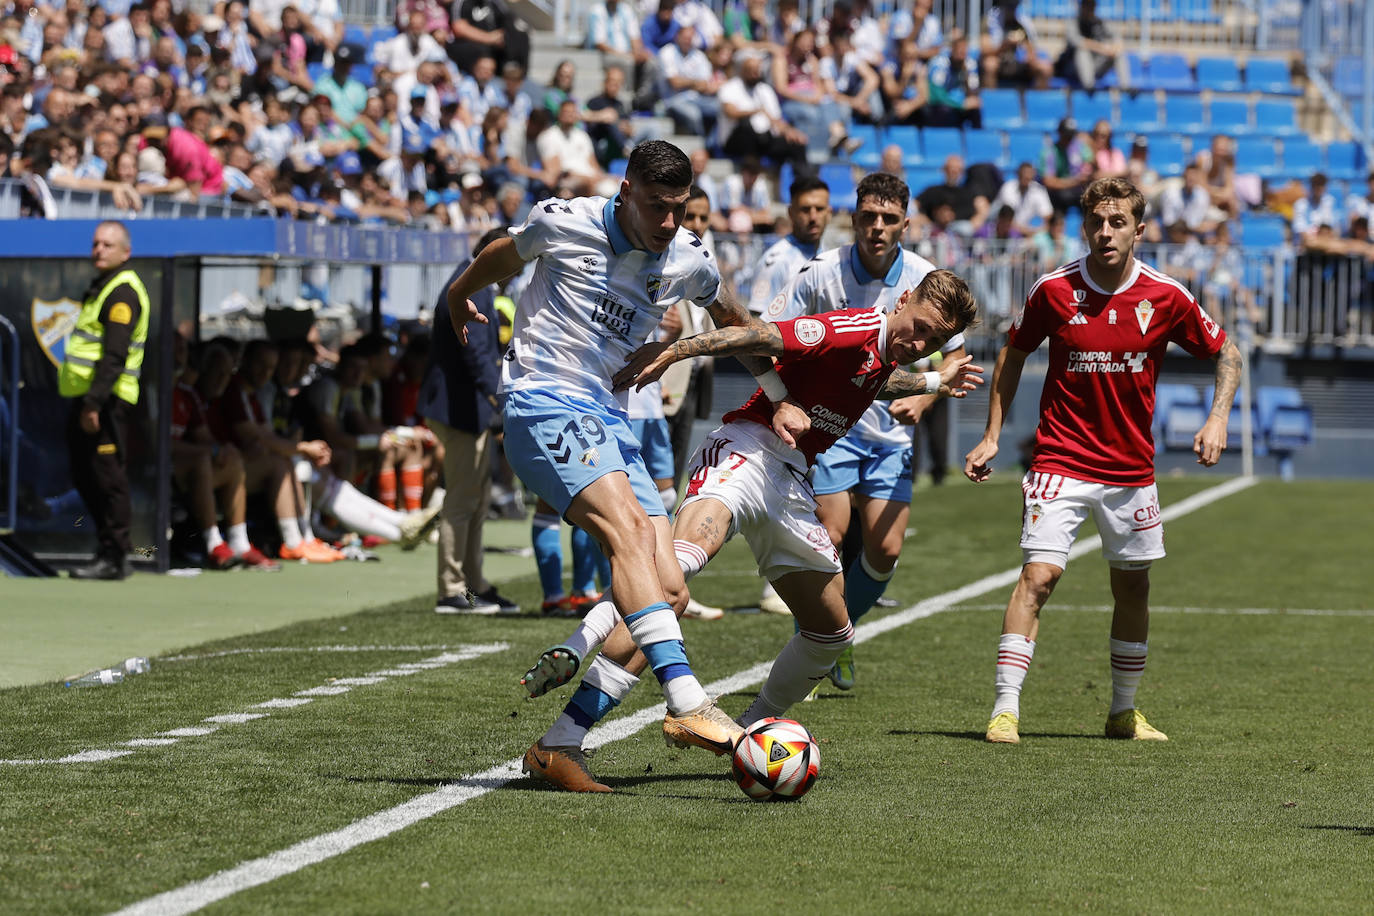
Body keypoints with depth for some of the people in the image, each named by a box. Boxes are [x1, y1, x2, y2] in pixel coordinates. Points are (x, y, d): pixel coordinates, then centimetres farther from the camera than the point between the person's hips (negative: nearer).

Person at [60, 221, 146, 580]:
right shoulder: (102, 287, 20)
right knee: (86, 479, 13)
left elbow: (115, 356, -21)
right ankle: (111, 553, 18)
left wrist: (94, 402, -26)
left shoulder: (123, 292, -13)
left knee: (107, 479, -8)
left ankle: (114, 559, -6)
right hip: (87, 398, 10)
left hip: (105, 401, -10)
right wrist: (87, 402, 18)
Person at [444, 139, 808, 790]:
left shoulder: (686, 260, 8)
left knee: (669, 592, -6)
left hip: (607, 418, 7)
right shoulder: (567, 224, -5)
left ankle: (560, 743, -3)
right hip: (543, 401, -7)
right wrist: (460, 297, 34)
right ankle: (686, 704, -46)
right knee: (628, 525, -31)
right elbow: (503, 255, 16)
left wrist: (779, 399, 30)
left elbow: (734, 320, 28)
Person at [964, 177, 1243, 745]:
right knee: (1038, 575, -16)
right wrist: (992, 436, 4)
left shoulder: (1165, 297, -7)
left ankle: (1123, 712, 27)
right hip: (1061, 460, -2)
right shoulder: (1054, 290, -8)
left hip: (1131, 469, 2)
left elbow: (1225, 352, 7)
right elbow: (1014, 353, 7)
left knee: (1133, 587, 11)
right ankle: (1005, 709, -15)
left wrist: (1218, 419, -9)